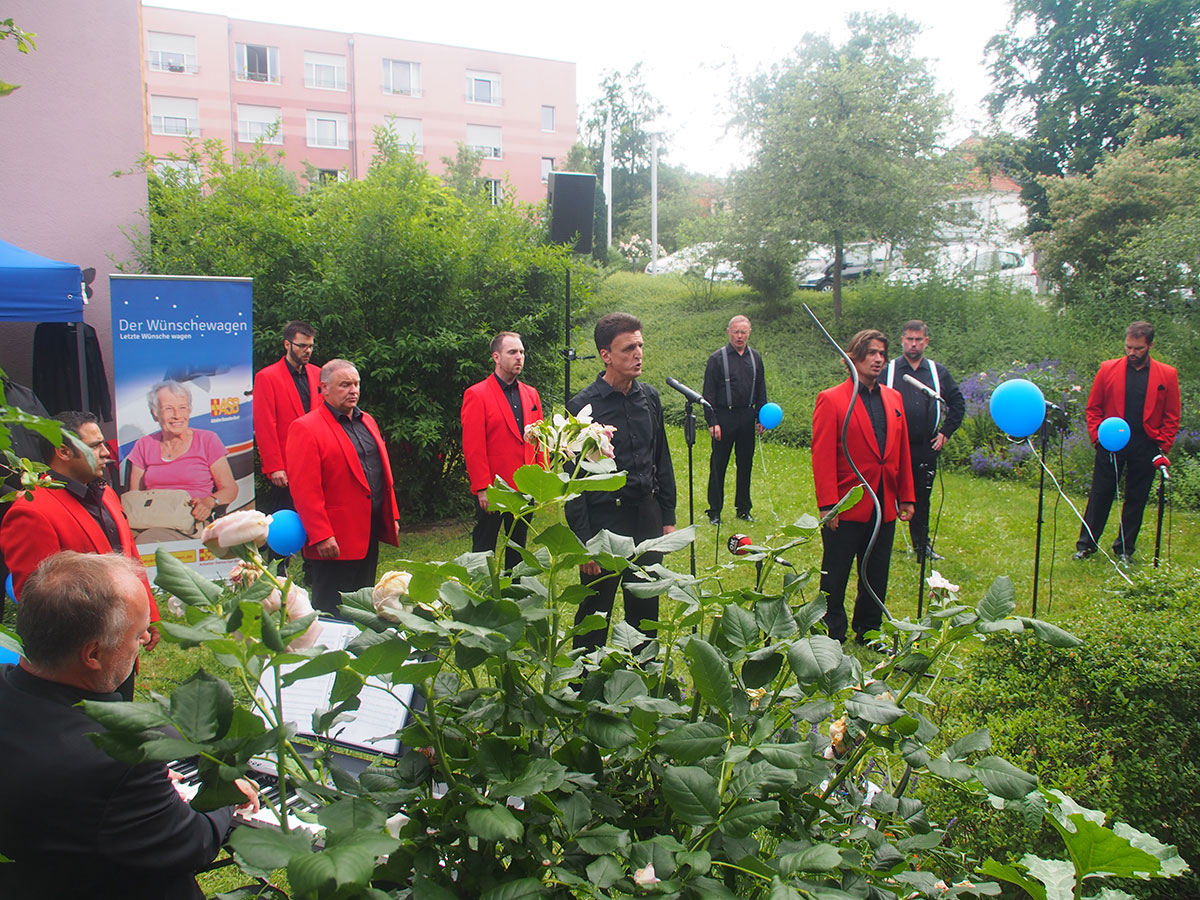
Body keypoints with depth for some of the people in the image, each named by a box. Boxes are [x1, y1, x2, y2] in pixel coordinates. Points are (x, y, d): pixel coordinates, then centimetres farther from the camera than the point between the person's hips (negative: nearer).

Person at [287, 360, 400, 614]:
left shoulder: (367, 422, 15)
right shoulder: (305, 428, -10)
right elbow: (304, 489, -16)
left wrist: (392, 516, 15)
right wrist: (321, 536, -20)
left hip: (371, 535, 8)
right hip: (335, 542, -7)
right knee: (333, 612, 2)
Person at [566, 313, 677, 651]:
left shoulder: (649, 397, 6)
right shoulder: (583, 406, -10)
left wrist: (667, 518, 13)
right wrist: (584, 541, -11)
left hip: (647, 515, 5)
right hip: (604, 519, -5)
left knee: (646, 610, 16)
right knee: (595, 614, 7)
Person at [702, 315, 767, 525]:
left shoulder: (755, 358, 10)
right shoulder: (717, 358, -3)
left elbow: (761, 390, 18)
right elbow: (708, 394, -4)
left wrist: (761, 418, 11)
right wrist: (712, 422, -11)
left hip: (747, 418, 4)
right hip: (724, 418, -4)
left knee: (746, 464, 10)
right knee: (718, 466, 0)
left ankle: (743, 508, 22)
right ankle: (715, 511, 8)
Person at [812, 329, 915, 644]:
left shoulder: (893, 398, 11)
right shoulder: (831, 400, -7)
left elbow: (902, 451, 14)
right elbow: (822, 457, -11)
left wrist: (906, 497, 10)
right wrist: (827, 505, -16)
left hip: (885, 508, 6)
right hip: (847, 509, -5)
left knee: (876, 577, 15)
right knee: (835, 578, 6)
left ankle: (868, 632, 31)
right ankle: (831, 637, 20)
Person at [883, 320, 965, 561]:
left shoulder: (939, 372, 9)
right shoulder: (888, 370, 0)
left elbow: (958, 404, 16)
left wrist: (945, 433, 7)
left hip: (926, 449, 3)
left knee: (922, 499, 12)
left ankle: (922, 545, 23)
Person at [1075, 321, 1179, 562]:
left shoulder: (1167, 375, 3)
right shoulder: (1108, 369, 2)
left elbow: (1172, 417, 5)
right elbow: (1093, 407, 6)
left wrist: (1163, 448, -3)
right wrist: (1097, 436, -5)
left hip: (1145, 448, 1)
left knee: (1136, 499, 7)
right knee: (1100, 495, 4)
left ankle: (1124, 549, 19)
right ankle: (1085, 545, 13)